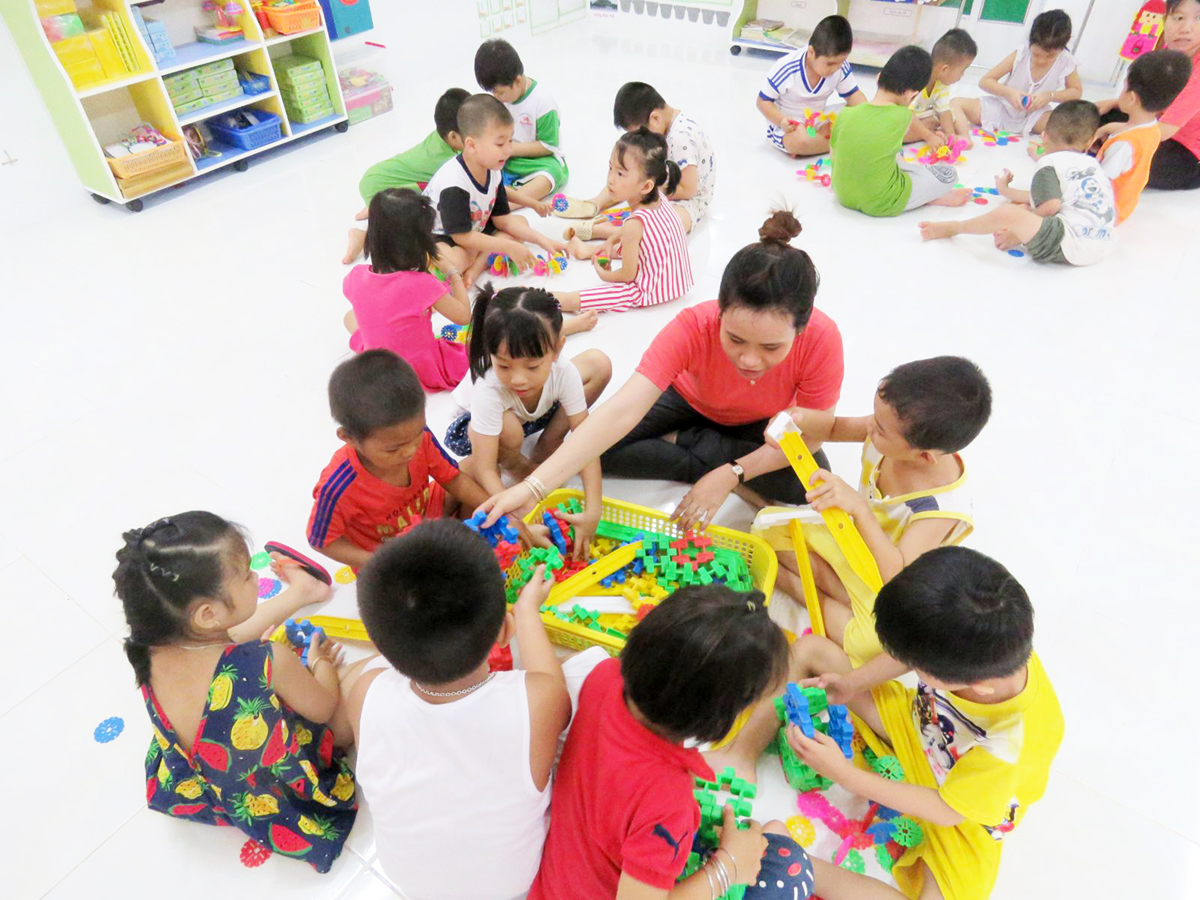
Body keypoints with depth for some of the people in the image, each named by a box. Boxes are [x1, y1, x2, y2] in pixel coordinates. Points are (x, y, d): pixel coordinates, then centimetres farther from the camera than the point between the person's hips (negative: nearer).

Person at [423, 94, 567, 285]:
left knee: (521, 223, 1)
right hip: (436, 238, -10)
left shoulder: (492, 172, -4)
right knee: (456, 262, -42)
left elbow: (502, 218, 1)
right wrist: (509, 247, -24)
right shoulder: (453, 183, -30)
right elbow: (462, 236, -27)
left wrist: (543, 240, -9)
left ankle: (477, 265, -17)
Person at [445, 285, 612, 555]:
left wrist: (592, 511, -40)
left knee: (599, 364, -15)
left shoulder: (563, 372, -34)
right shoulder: (488, 390, -41)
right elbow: (486, 470, -38)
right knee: (508, 429, -42)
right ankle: (514, 463, -3)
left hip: (538, 412, 4)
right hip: (481, 420, -3)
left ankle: (545, 451, -6)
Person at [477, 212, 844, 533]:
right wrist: (532, 487, -56)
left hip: (763, 422, 1)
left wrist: (731, 473, -34)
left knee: (809, 483, -27)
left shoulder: (821, 339, -37)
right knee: (597, 449, -19)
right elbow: (622, 410, -48)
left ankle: (677, 441, -10)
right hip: (690, 399, -1)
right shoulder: (693, 327, -39)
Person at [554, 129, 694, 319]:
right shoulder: (660, 198, -6)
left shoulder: (634, 224, -30)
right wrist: (610, 242, 19)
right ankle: (589, 250, 57)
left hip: (650, 291, -10)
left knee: (572, 299, -18)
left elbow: (627, 274, -20)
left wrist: (604, 275, -1)